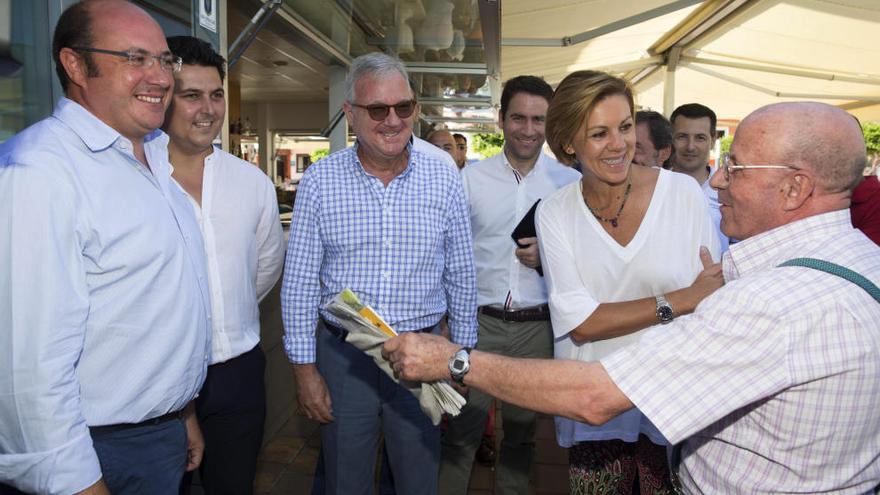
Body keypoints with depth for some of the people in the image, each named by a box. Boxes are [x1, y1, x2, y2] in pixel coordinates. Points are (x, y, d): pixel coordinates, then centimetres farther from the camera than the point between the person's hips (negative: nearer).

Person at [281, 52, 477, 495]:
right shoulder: (319, 181, -6)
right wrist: (304, 367, -2)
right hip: (342, 355, 0)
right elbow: (299, 283, -2)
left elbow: (461, 278, 4)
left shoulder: (444, 180, -3)